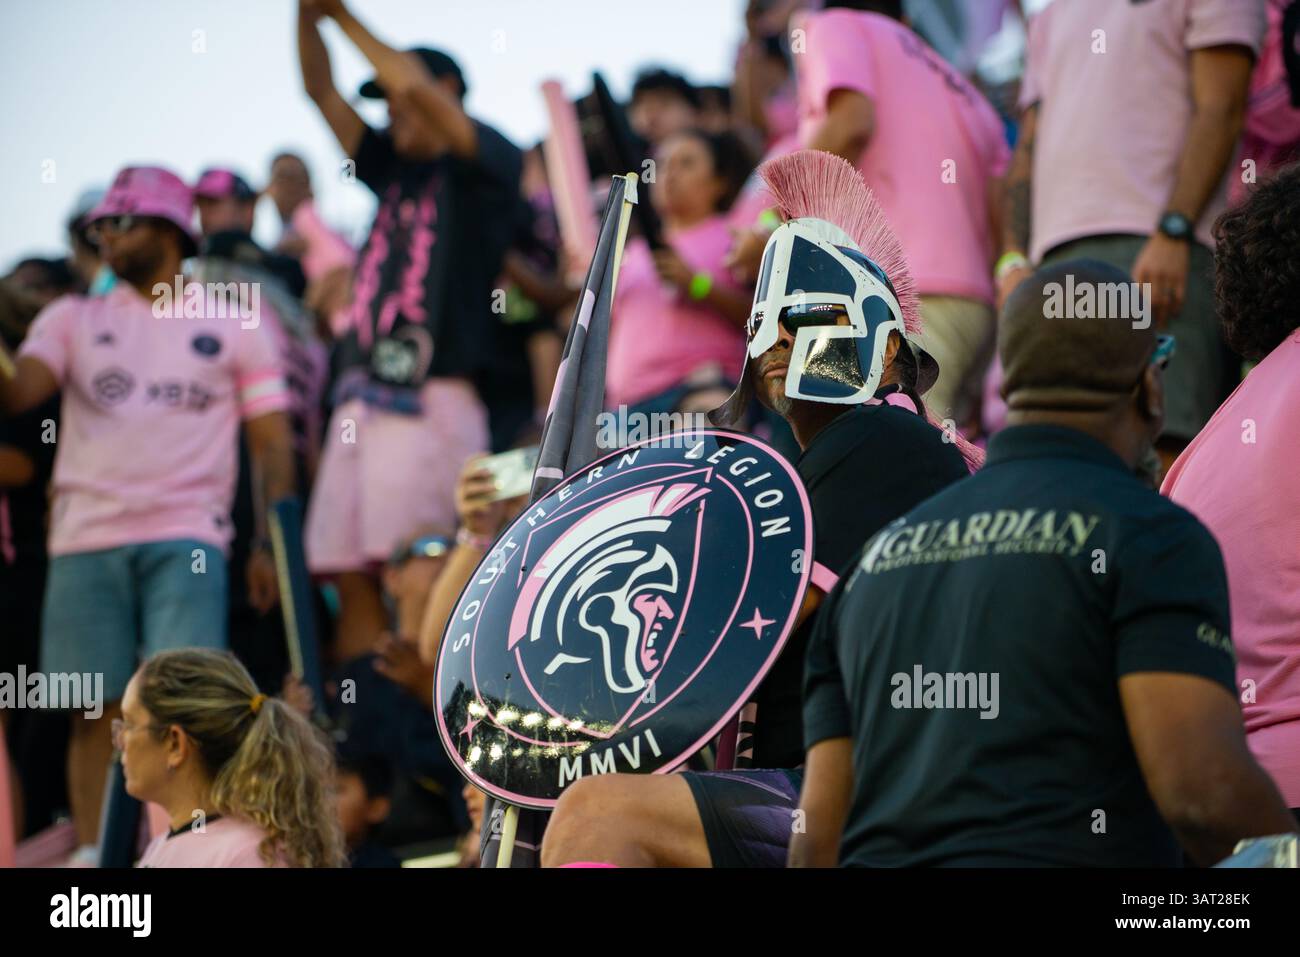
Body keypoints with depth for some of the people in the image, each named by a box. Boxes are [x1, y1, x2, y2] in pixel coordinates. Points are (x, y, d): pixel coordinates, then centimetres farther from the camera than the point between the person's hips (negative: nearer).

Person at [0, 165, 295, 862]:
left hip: (187, 538, -2)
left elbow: (272, 442, 8)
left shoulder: (234, 325, 12)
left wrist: (270, 545, -3)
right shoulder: (73, 319, 16)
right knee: (95, 708, -1)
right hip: (87, 540, 2)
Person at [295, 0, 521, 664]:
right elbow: (320, 91, 20)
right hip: (362, 398, 7)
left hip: (433, 396, -7)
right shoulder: (393, 170, 24)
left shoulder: (487, 164, 5)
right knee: (350, 576, 1)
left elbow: (418, 85, -10)